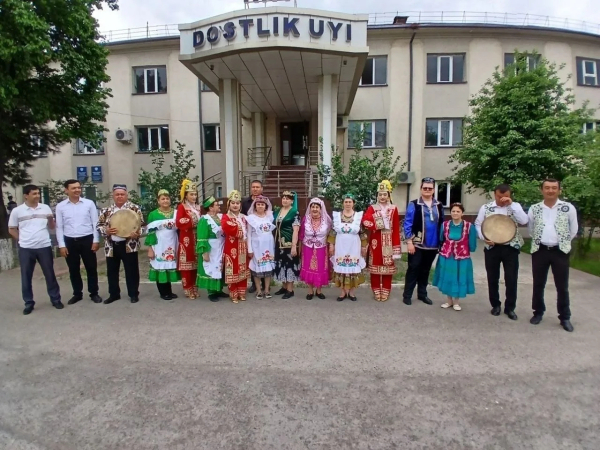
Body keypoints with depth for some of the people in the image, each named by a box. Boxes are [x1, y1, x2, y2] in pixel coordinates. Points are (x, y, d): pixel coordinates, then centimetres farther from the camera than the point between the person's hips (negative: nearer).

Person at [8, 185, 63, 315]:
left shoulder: (45, 208, 3)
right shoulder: (17, 211, 0)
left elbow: (52, 227, 8)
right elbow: (11, 229, 9)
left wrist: (51, 219, -11)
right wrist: (22, 240, 2)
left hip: (44, 247, 1)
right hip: (26, 249, 0)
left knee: (49, 274, 7)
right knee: (26, 276, 8)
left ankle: (55, 299, 19)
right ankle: (29, 303, 20)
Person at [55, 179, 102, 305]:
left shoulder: (89, 203, -1)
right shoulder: (60, 206, 2)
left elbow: (95, 223, -1)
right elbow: (59, 227, 3)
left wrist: (96, 240, -6)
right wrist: (61, 245, -2)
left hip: (87, 239, -1)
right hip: (70, 241, 1)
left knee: (91, 268, 5)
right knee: (73, 270, 11)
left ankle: (94, 293, 18)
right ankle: (77, 294, 26)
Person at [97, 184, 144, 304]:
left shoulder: (134, 208, -2)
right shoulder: (106, 210, 8)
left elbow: (141, 224, -3)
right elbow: (99, 225, 10)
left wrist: (137, 234, -21)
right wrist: (106, 230, -11)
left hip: (128, 245, -4)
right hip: (111, 246, 4)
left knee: (131, 270, 3)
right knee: (112, 271, 13)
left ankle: (134, 294, 15)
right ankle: (114, 294, 28)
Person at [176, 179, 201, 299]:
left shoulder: (198, 207, 14)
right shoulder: (182, 207, -4)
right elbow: (178, 223, -16)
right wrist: (191, 222, -16)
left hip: (196, 239, 6)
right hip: (186, 239, -6)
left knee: (195, 264, 10)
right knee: (187, 265, -3)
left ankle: (194, 288, 20)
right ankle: (188, 290, 6)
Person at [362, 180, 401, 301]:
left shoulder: (393, 209, 4)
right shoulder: (372, 208, 4)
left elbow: (396, 229, 1)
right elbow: (365, 221, -14)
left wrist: (396, 246, -3)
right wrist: (377, 224, -25)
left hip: (388, 242, 0)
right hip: (375, 242, 0)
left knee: (387, 266, 5)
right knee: (375, 266, 4)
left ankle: (385, 292, 18)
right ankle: (376, 291, 18)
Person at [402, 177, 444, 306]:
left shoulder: (439, 206, 5)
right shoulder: (413, 205, -8)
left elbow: (441, 224, 11)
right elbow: (407, 224, -9)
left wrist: (441, 242, 9)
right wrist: (409, 242, -13)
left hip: (432, 245, 4)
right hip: (417, 244, -4)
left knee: (425, 270, 15)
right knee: (413, 269, 2)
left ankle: (422, 294, 28)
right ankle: (407, 295, 12)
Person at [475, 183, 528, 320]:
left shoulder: (515, 206, 1)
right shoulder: (486, 207, 1)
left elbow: (524, 221, -15)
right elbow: (478, 224, 4)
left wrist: (511, 204, -17)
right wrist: (483, 237, -12)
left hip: (511, 248, 0)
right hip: (492, 248, 0)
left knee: (511, 279, 4)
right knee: (493, 278, 9)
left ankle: (510, 307, 21)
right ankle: (495, 305, 26)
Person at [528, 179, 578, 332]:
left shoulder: (568, 208, -1)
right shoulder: (534, 209, 2)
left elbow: (573, 230, 8)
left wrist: (562, 243, 12)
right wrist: (539, 241, 13)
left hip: (560, 251, -1)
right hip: (539, 250, 1)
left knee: (562, 286, 6)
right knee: (538, 284, 9)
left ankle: (565, 317, 19)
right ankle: (538, 312, 23)